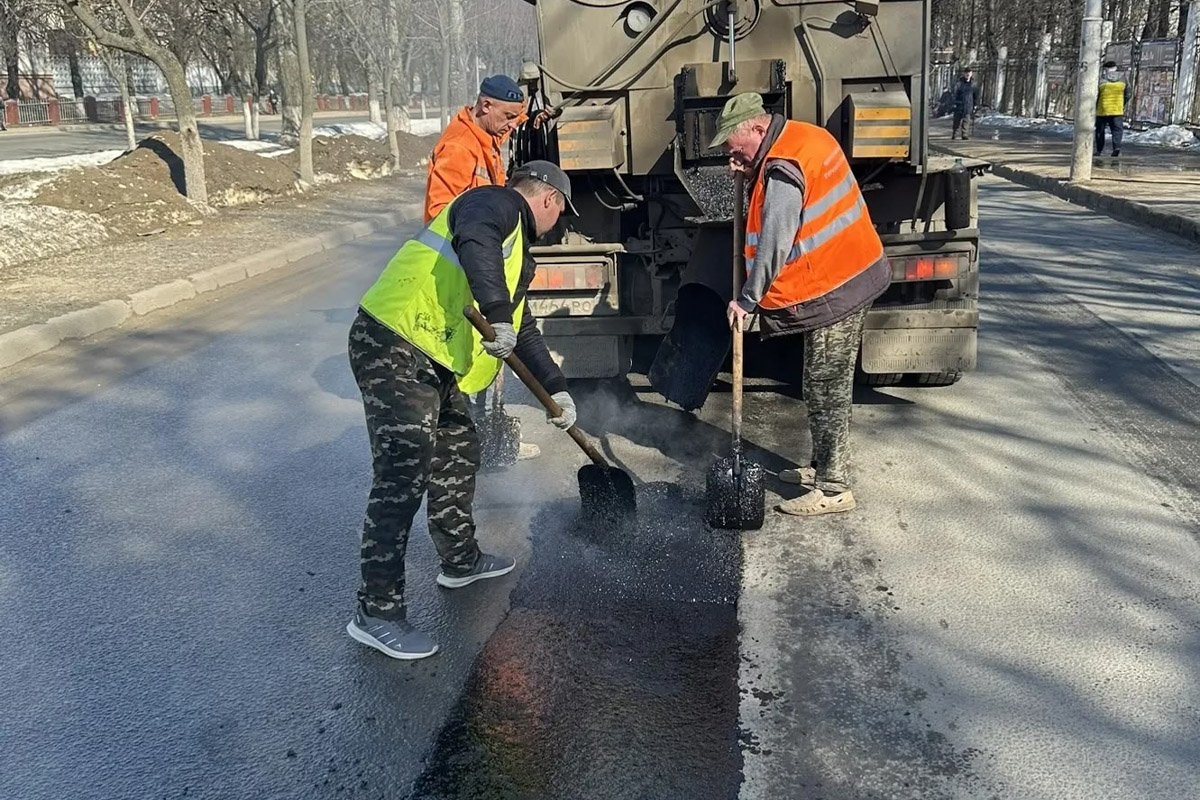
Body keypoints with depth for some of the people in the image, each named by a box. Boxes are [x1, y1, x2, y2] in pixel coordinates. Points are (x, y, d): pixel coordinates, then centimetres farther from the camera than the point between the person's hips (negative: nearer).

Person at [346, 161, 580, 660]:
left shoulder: (516, 251, 26)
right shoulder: (497, 203, -3)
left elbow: (522, 328, 31)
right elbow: (475, 242, -28)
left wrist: (556, 389, 28)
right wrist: (498, 314, -31)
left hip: (432, 361, 11)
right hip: (391, 349, -11)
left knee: (458, 452, 21)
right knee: (402, 479, -11)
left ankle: (460, 561, 40)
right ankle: (376, 613, -4)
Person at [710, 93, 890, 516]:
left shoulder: (782, 170, -21)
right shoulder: (806, 136, 10)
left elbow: (773, 246, -22)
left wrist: (747, 299, -14)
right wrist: (753, 175, 5)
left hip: (832, 289, -10)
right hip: (855, 274, 10)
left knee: (826, 390, -3)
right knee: (827, 386, 19)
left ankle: (833, 488, 5)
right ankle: (823, 467, 31)